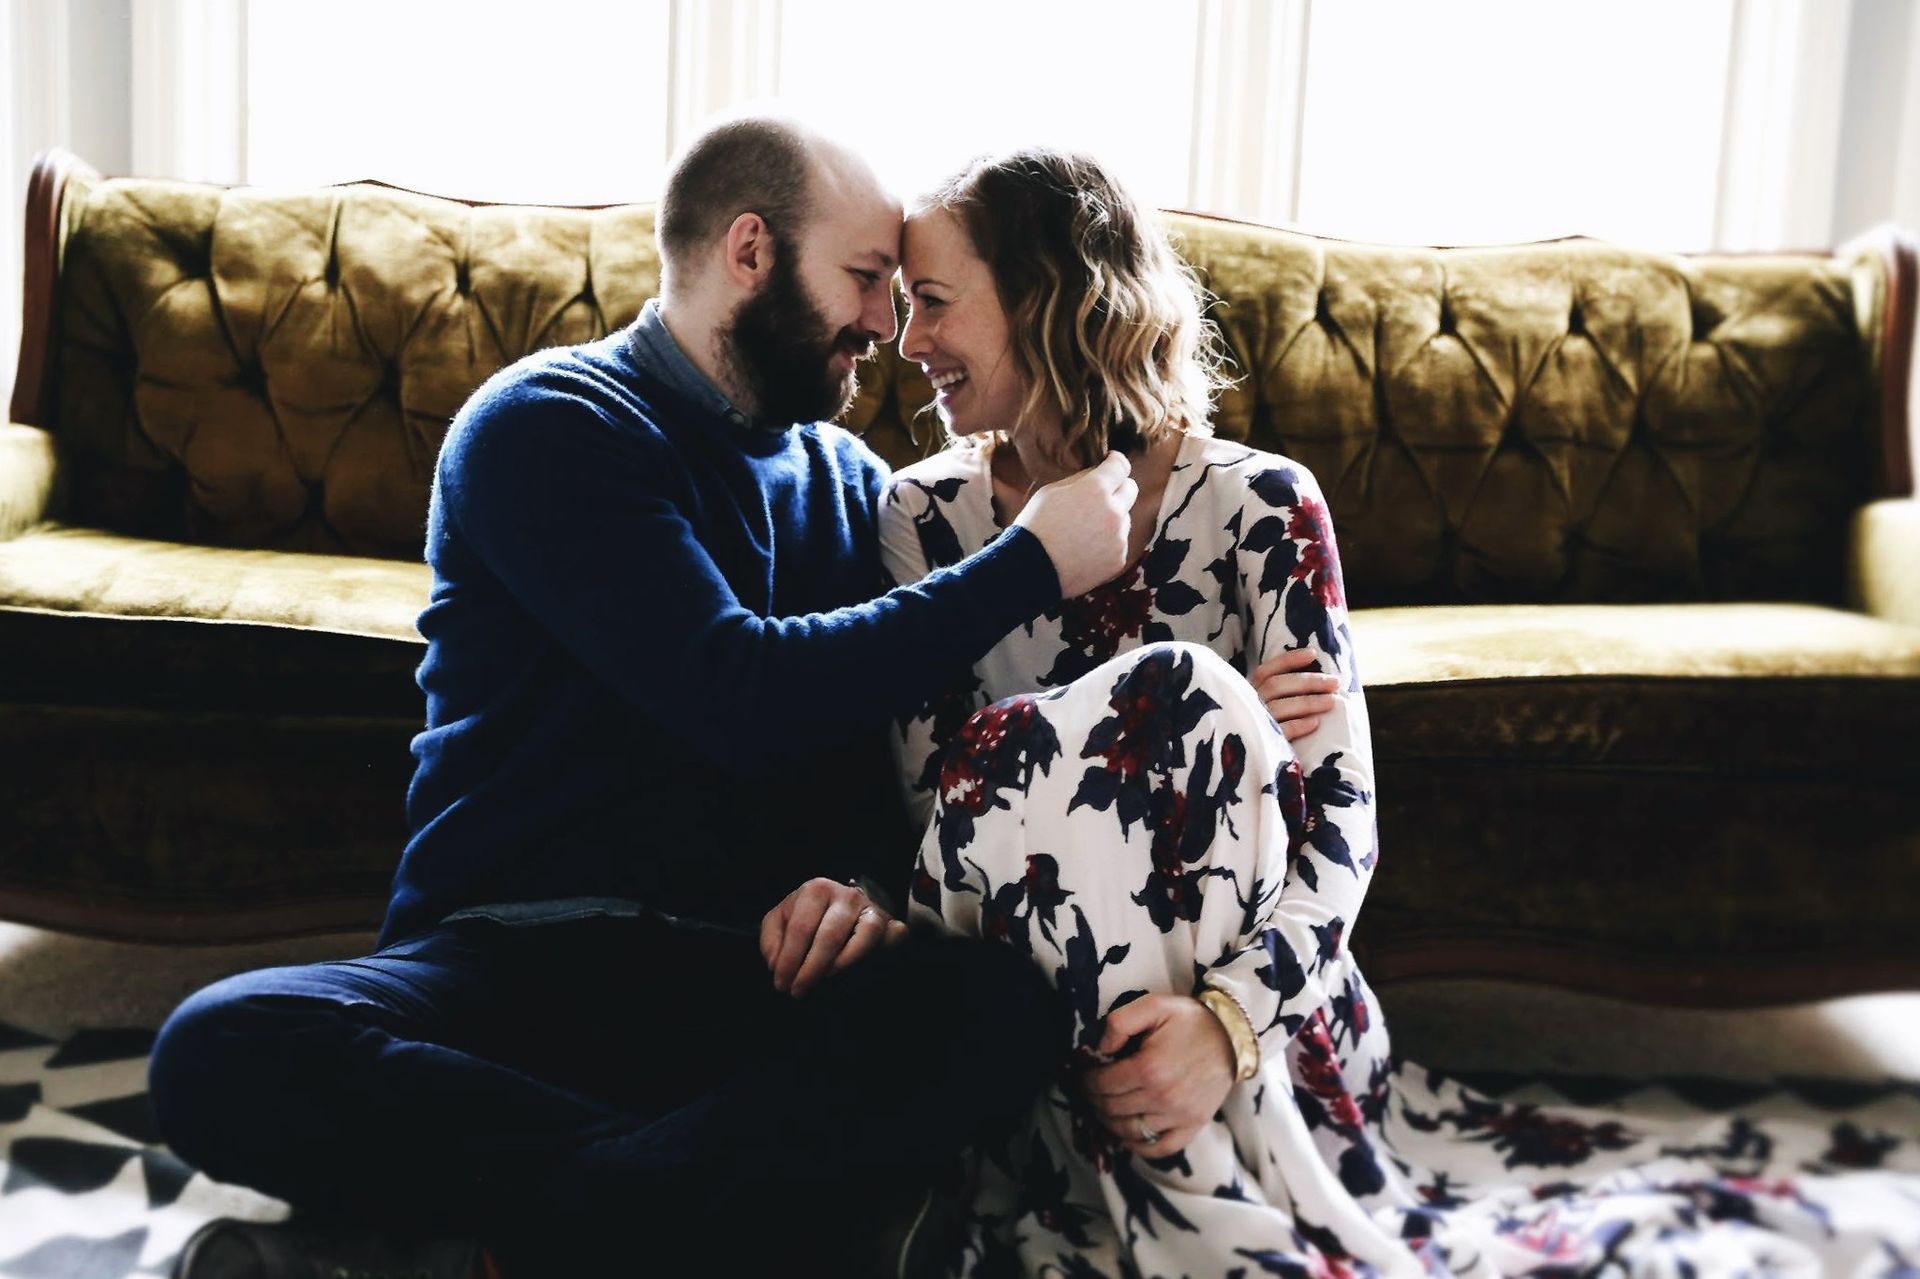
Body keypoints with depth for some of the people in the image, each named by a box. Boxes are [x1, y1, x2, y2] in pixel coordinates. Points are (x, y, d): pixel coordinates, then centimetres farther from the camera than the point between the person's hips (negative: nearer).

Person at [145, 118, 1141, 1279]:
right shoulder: (547, 428, -3)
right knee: (225, 1051, -32)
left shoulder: (848, 482, 16)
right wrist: (1032, 565, -11)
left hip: (745, 976, 4)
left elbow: (883, 732, 12)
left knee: (1002, 1010, -29)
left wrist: (865, 878, -12)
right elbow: (744, 700, -16)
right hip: (508, 956, -3)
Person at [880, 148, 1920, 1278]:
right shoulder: (925, 515, 2)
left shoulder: (1258, 505, -7)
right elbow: (936, 791, -5)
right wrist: (1193, 727, -16)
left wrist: (1232, 1016, -31)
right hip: (1026, 1018, 1)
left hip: (1269, 1011, 0)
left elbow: (1343, 818, -12)